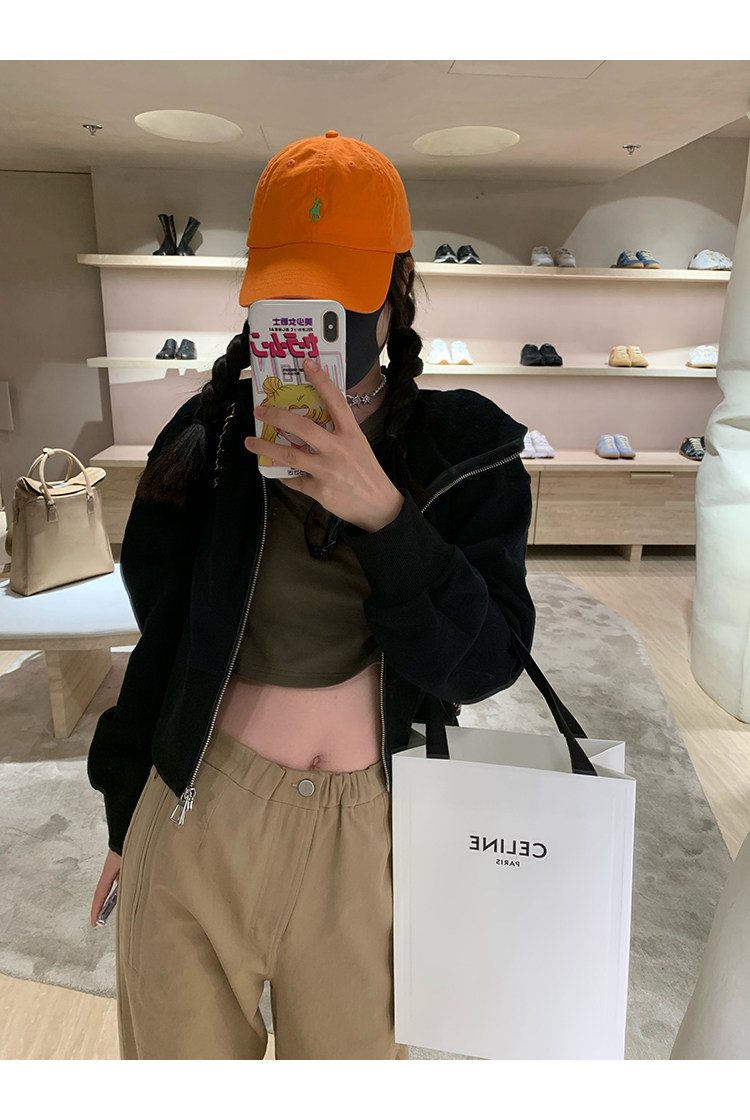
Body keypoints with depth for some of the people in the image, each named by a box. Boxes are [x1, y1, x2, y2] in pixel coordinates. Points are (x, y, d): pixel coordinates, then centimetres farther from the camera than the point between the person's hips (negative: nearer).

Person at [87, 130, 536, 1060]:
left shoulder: (464, 452, -7)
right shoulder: (213, 439, -4)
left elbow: (484, 666, -14)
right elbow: (164, 637, 4)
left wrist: (384, 514, -29)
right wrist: (126, 816, 13)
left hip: (366, 826, 0)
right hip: (203, 811, 2)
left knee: (351, 1051, 19)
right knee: (181, 1049, 20)